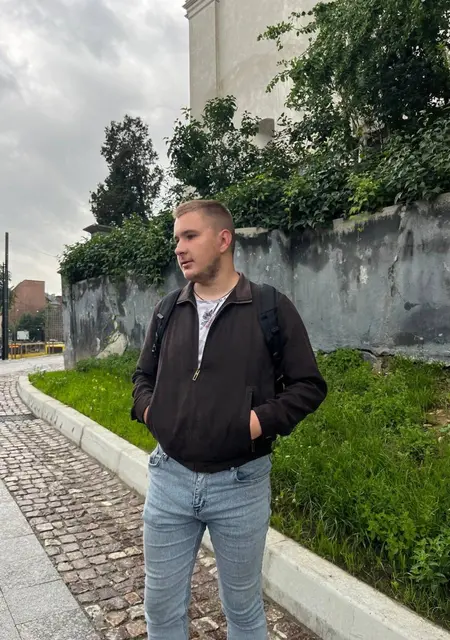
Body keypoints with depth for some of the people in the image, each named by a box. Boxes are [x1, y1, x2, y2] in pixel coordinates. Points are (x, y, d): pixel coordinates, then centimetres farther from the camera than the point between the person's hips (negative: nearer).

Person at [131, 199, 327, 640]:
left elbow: (309, 385, -4)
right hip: (169, 477, 4)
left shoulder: (271, 307, -7)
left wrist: (264, 420, -17)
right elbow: (143, 376, 17)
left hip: (241, 483, -3)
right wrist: (147, 408, -2)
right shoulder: (167, 311, 4)